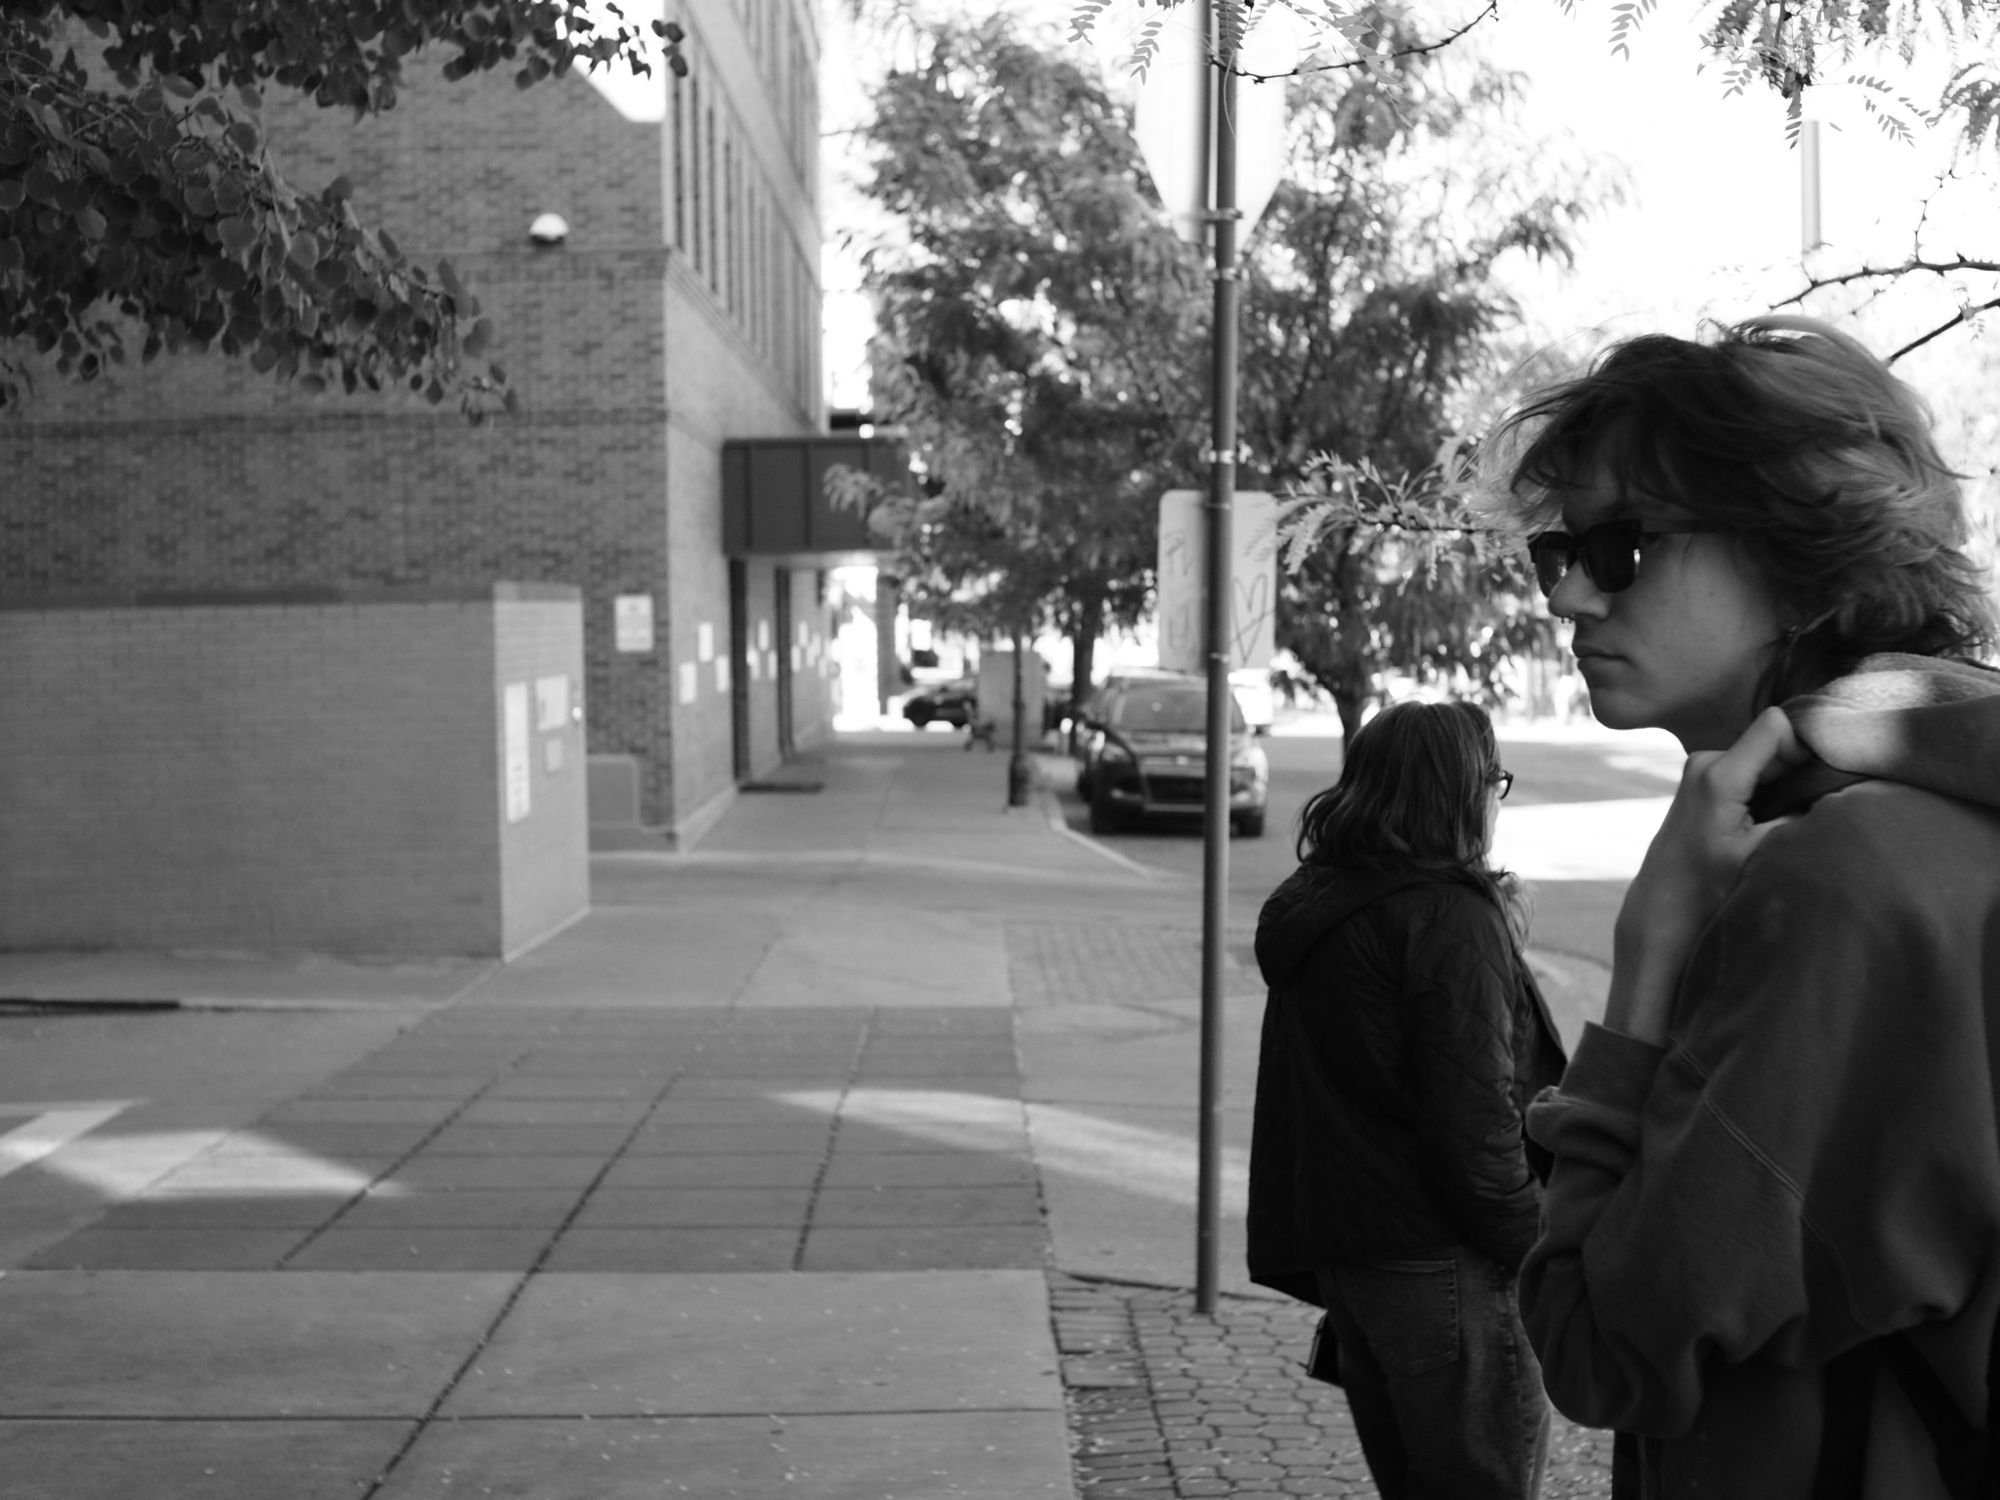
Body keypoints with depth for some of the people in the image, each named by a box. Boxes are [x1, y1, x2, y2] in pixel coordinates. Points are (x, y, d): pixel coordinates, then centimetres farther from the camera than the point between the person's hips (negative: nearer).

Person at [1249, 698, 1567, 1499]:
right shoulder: (1449, 918, -16)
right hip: (1441, 1265, -8)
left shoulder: (1315, 907, 11)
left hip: (1341, 1247, 9)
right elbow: (1474, 1122, -19)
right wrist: (1541, 1249, -10)